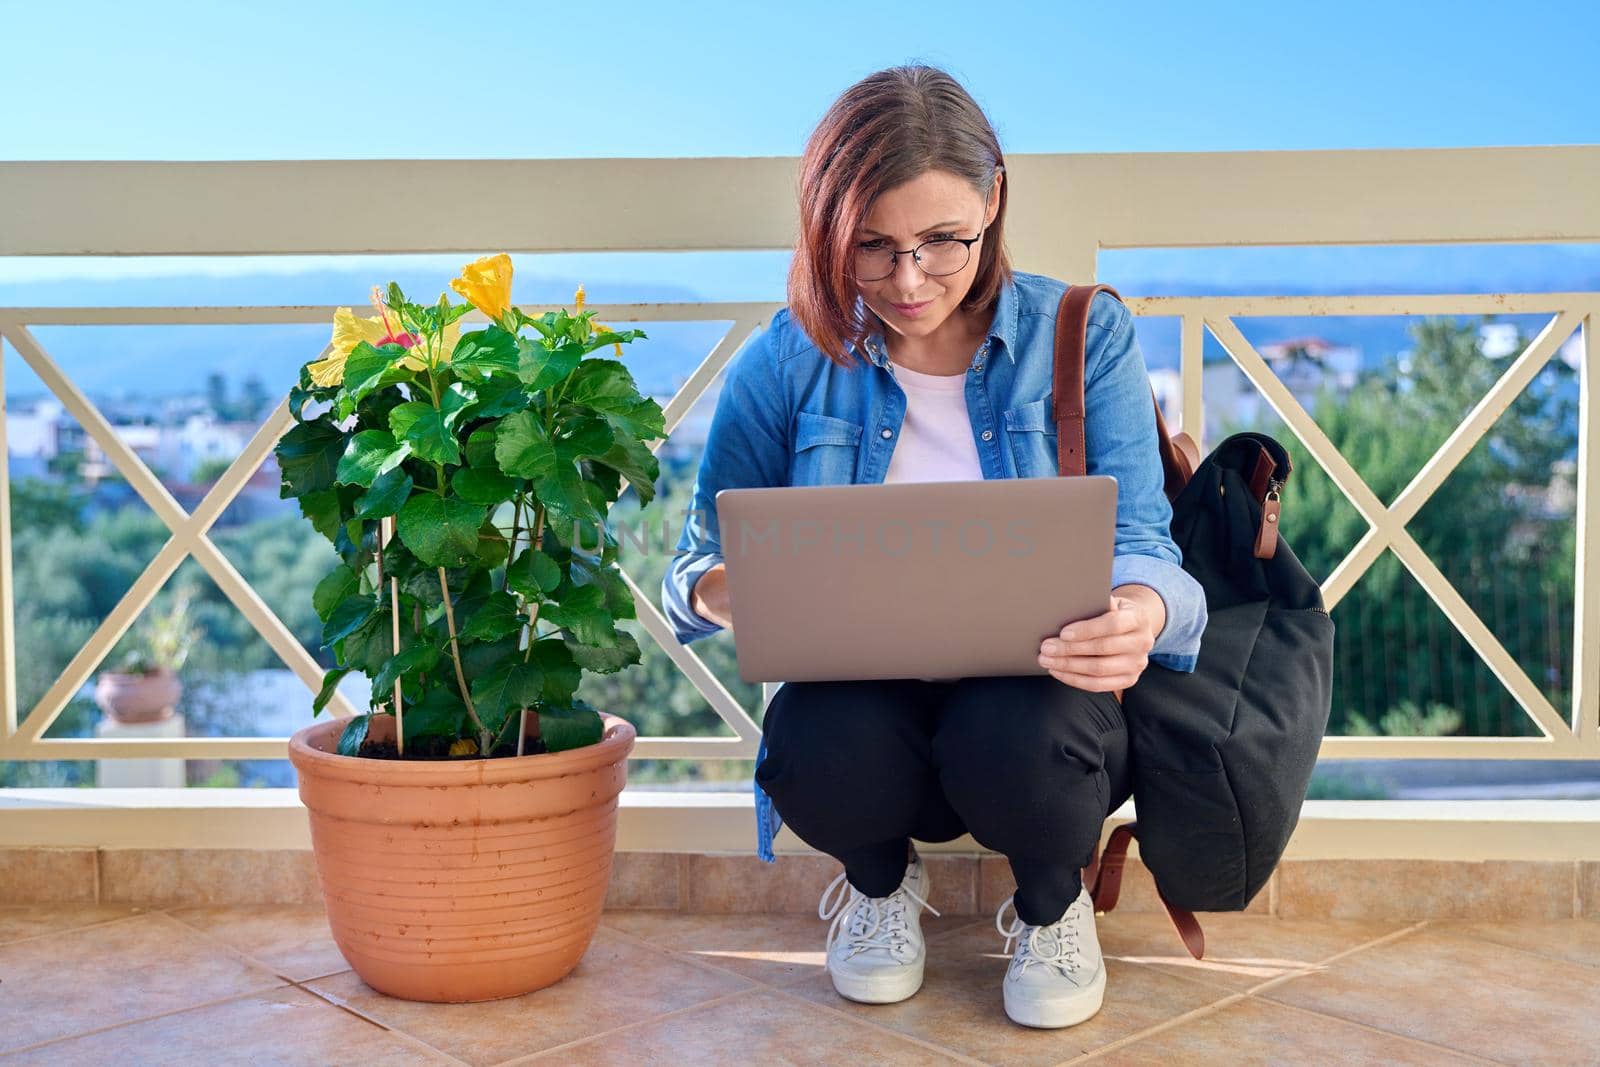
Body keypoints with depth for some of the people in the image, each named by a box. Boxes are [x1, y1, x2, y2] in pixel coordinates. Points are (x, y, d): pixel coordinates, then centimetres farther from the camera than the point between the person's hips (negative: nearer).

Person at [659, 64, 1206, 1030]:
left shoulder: (1085, 336, -2)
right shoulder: (790, 359, -1)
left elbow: (1139, 544, -7)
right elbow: (703, 563, 2)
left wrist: (1142, 609, -33)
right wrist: (717, 591, -25)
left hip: (1040, 697, 0)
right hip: (864, 703, 1)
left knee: (1015, 739, -36)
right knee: (822, 755, -34)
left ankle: (1053, 903, 5)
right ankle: (880, 880, 8)